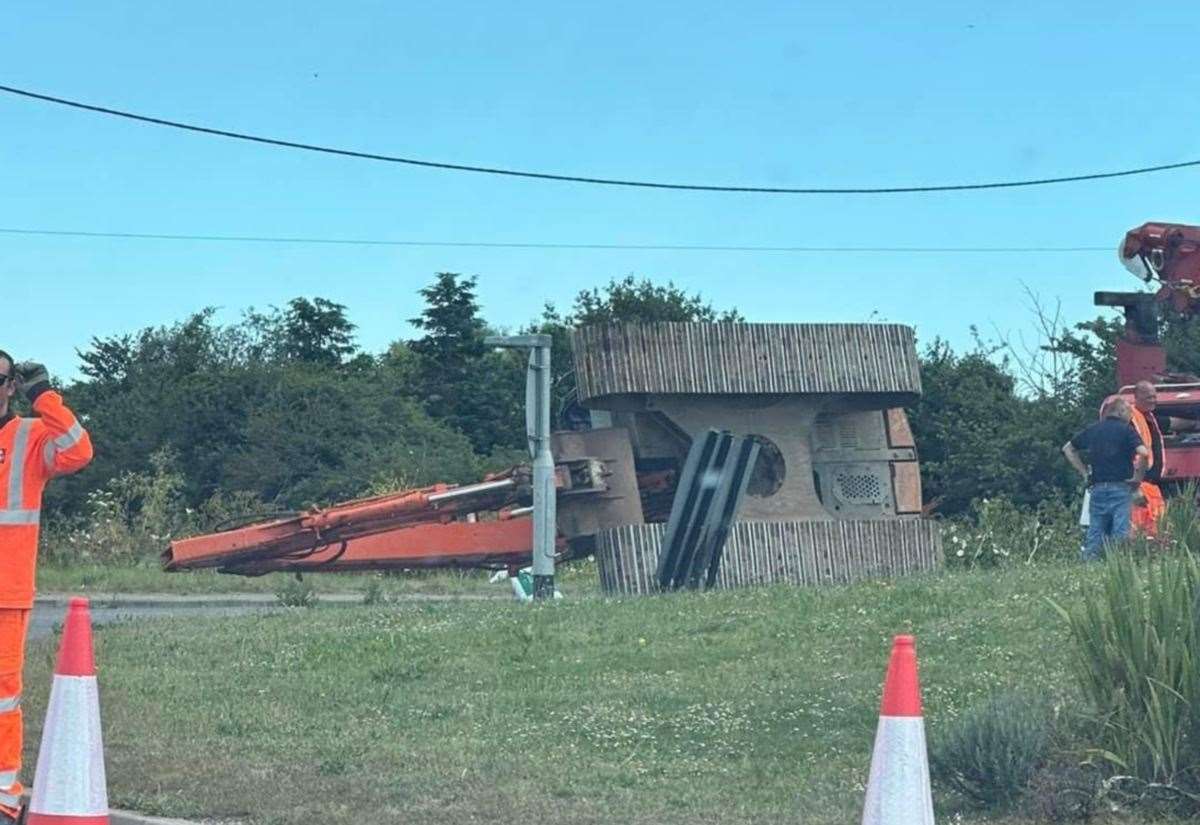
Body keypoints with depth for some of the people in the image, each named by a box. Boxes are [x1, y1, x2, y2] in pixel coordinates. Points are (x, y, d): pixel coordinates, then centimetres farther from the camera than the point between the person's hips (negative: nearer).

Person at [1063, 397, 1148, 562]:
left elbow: (1068, 449, 22)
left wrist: (1084, 472, 19)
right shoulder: (1126, 430, -4)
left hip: (1097, 488, 4)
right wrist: (1138, 477, -6)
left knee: (1094, 535, 8)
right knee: (1120, 532, -5)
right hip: (1120, 487, -4)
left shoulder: (1093, 430, 12)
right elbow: (1144, 453, -19)